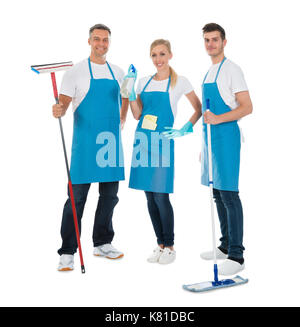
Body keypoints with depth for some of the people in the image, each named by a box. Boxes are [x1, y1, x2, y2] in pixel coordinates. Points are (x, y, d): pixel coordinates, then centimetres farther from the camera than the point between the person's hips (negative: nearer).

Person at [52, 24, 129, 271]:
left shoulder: (117, 72, 14)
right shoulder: (77, 71, -1)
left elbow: (125, 97, 29)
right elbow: (64, 104, -7)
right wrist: (59, 111, -29)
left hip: (112, 140, 5)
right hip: (85, 141, -5)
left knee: (110, 195, 11)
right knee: (77, 197, -5)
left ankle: (102, 243, 26)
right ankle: (67, 252, 4)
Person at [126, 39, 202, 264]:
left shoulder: (179, 82, 1)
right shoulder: (144, 82, 13)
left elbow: (199, 109, 4)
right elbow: (137, 115, 10)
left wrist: (187, 128, -9)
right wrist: (130, 91, 1)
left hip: (163, 141, -5)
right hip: (143, 140, 5)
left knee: (161, 196, -7)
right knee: (150, 196, 7)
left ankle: (170, 246, 10)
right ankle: (160, 244, 20)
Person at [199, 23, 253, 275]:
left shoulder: (231, 69, -7)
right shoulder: (210, 72, 19)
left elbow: (246, 107, -14)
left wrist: (217, 119, -25)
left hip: (226, 136, -9)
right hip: (211, 137, 9)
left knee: (229, 194, -9)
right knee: (218, 195, 13)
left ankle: (236, 256, -4)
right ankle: (226, 246, 24)